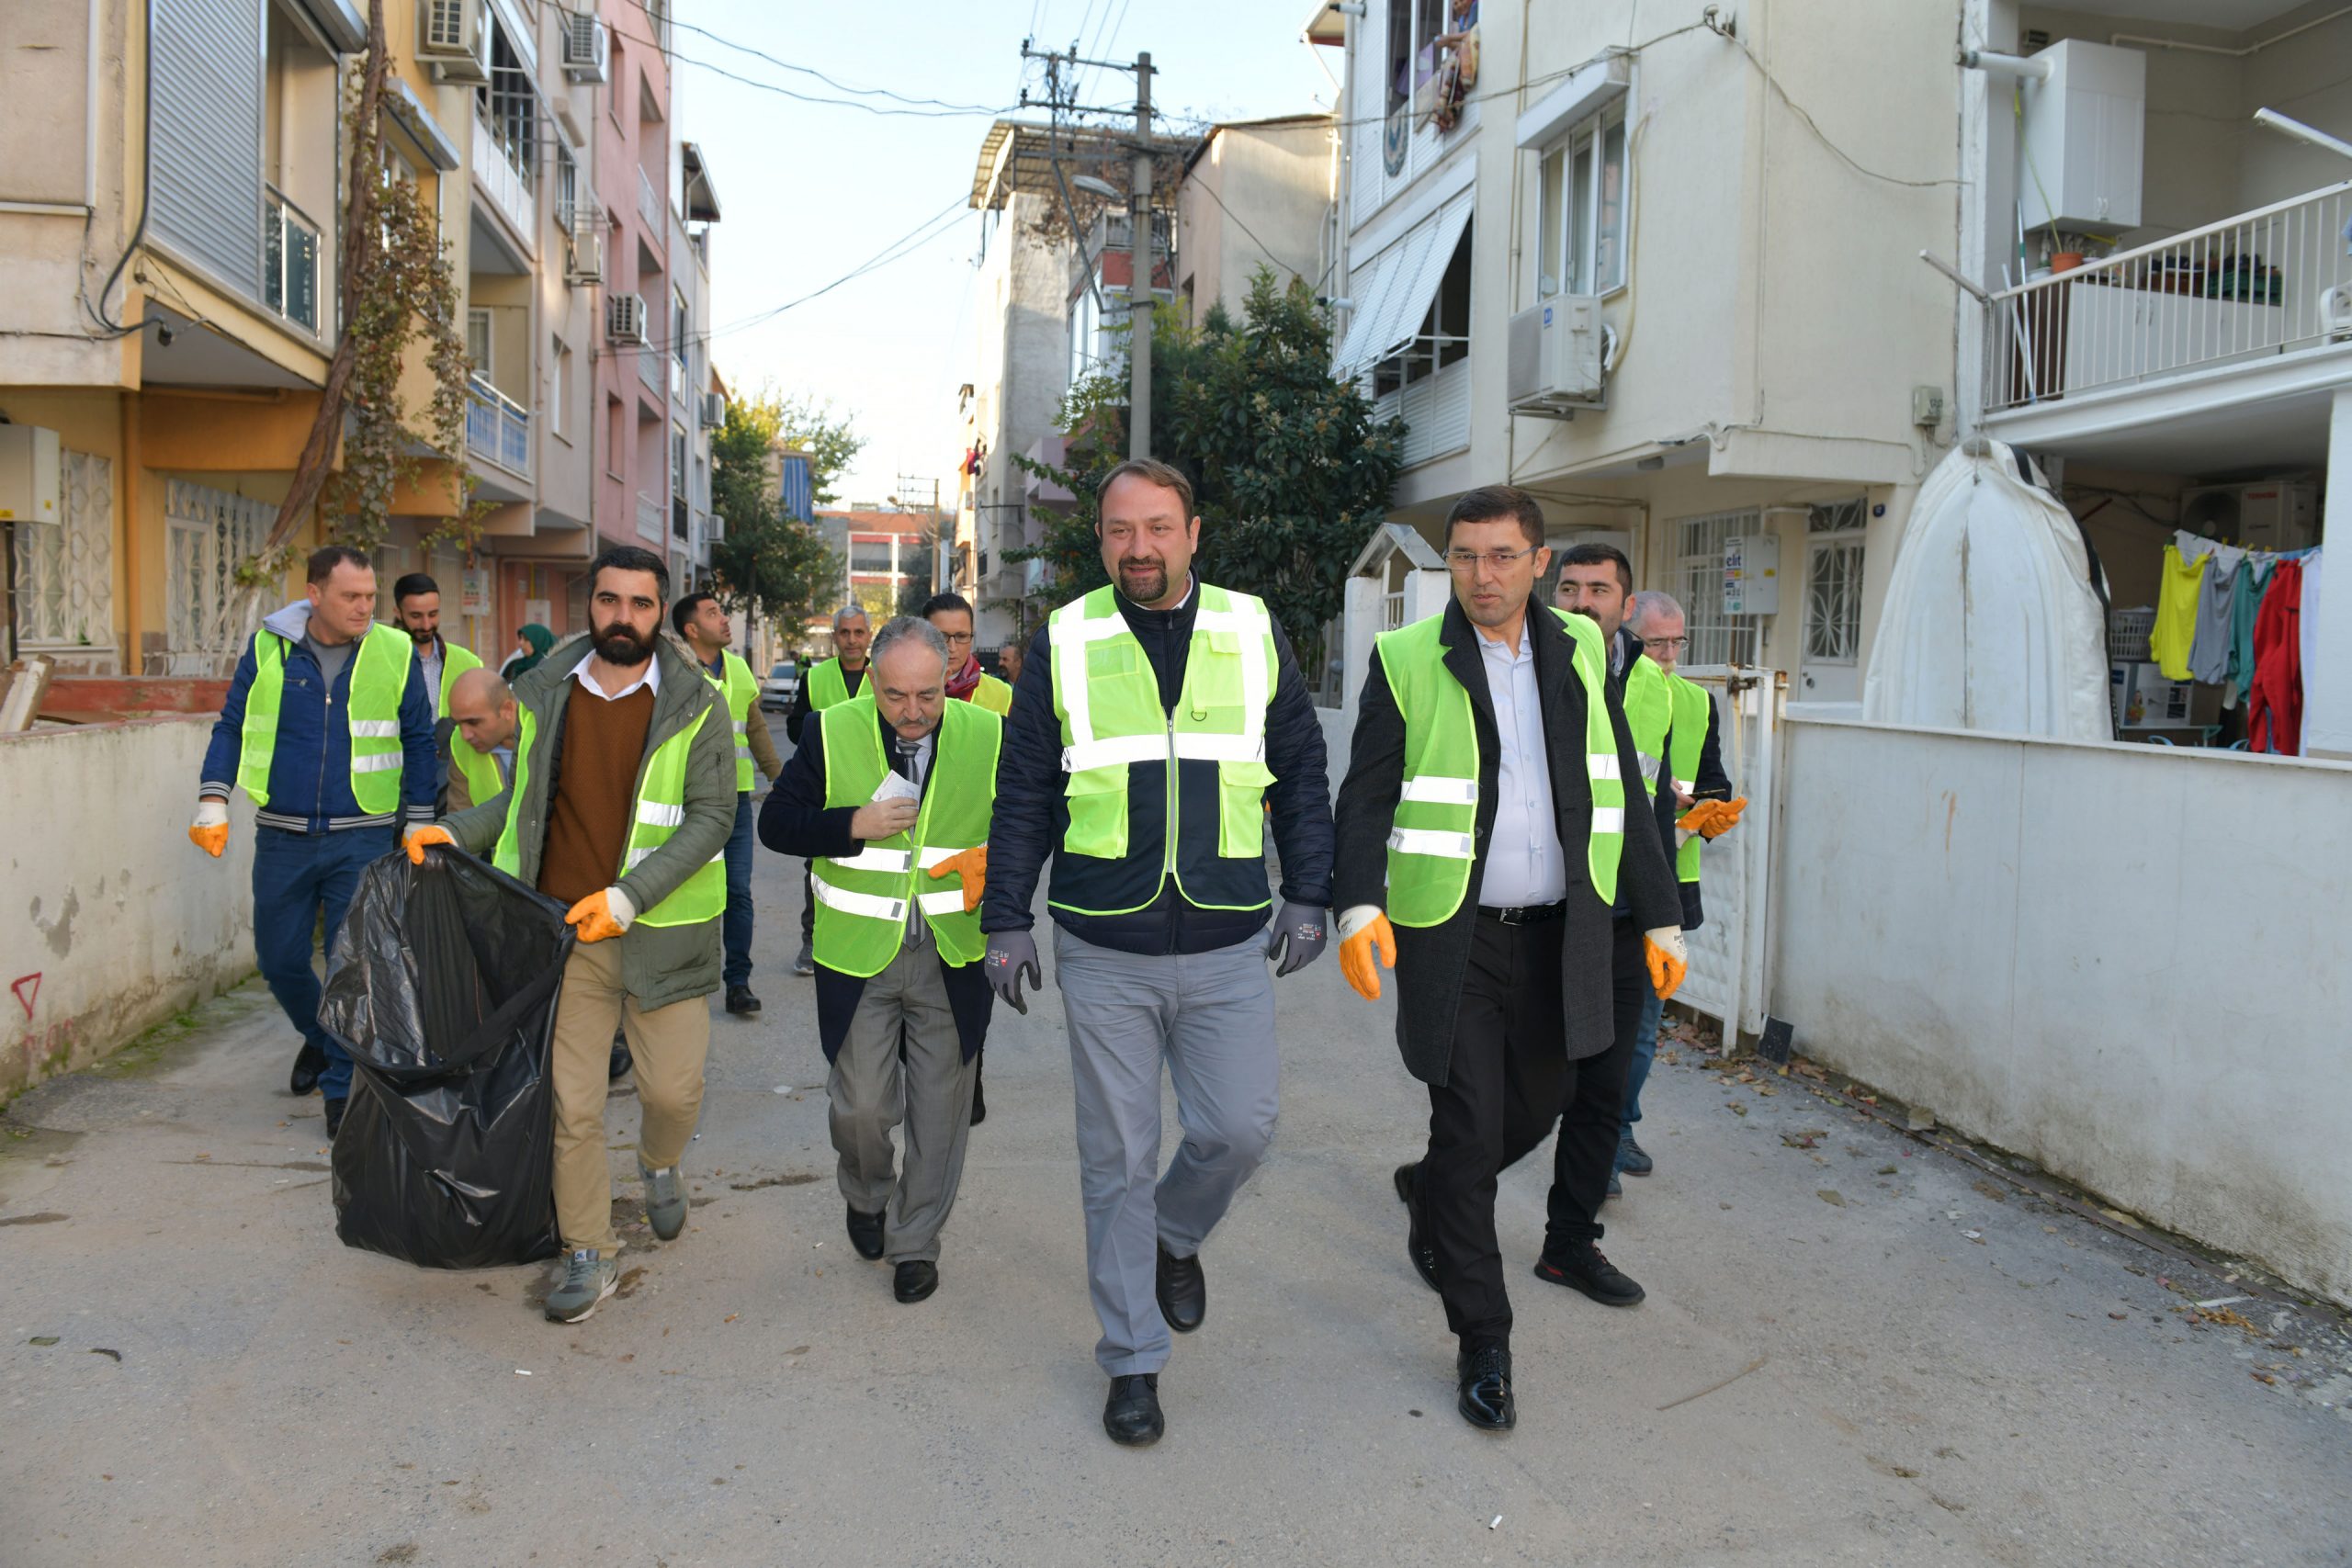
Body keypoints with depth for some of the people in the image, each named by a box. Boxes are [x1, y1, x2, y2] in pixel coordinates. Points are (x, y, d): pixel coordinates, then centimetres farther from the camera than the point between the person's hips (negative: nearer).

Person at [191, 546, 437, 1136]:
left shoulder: (395, 654, -2)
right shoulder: (267, 649, 0)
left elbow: (419, 743, 5)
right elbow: (231, 727, 9)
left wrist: (420, 825, 5)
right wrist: (212, 804, -1)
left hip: (362, 838, -2)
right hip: (283, 839, 2)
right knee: (279, 959, 12)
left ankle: (342, 1087, 12)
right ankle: (319, 1037, 41)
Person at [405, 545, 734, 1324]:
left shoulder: (695, 705, -5)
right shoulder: (544, 694, 5)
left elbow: (711, 816, -10)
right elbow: (524, 797, 18)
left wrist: (630, 895, -17)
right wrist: (455, 831, 3)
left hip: (660, 931, -2)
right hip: (566, 930, 2)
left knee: (674, 1089, 2)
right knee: (571, 1104, 2)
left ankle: (658, 1166, 38)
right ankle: (590, 1257, 18)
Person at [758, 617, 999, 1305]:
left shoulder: (990, 736, -2)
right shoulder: (831, 734, -4)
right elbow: (776, 822, -1)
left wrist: (997, 862, -11)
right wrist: (853, 827, -16)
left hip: (955, 958, 1)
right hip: (858, 956, -1)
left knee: (940, 1107, 7)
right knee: (861, 1103, 2)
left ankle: (915, 1242, 26)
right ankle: (867, 1198, 35)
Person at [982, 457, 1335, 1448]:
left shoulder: (1255, 635, 4)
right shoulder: (1064, 644, 1)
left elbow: (1301, 775, 11)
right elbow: (1023, 793, 6)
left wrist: (1308, 896, 6)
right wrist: (1006, 921, 4)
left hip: (1230, 949, 1)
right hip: (1103, 952, -1)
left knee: (1240, 1130, 1)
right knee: (1117, 1159, 6)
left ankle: (1175, 1237, 36)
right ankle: (1132, 1361, 22)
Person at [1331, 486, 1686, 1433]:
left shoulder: (1578, 653, 8)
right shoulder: (1407, 660, -4)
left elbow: (1619, 791, 12)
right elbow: (1367, 794, -7)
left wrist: (1657, 915, 10)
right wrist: (1359, 904, -23)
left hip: (1556, 933, 4)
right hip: (1451, 937, -4)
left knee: (1540, 1109, 15)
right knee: (1470, 1132, 0)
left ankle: (1429, 1194, 46)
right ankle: (1482, 1346, 15)